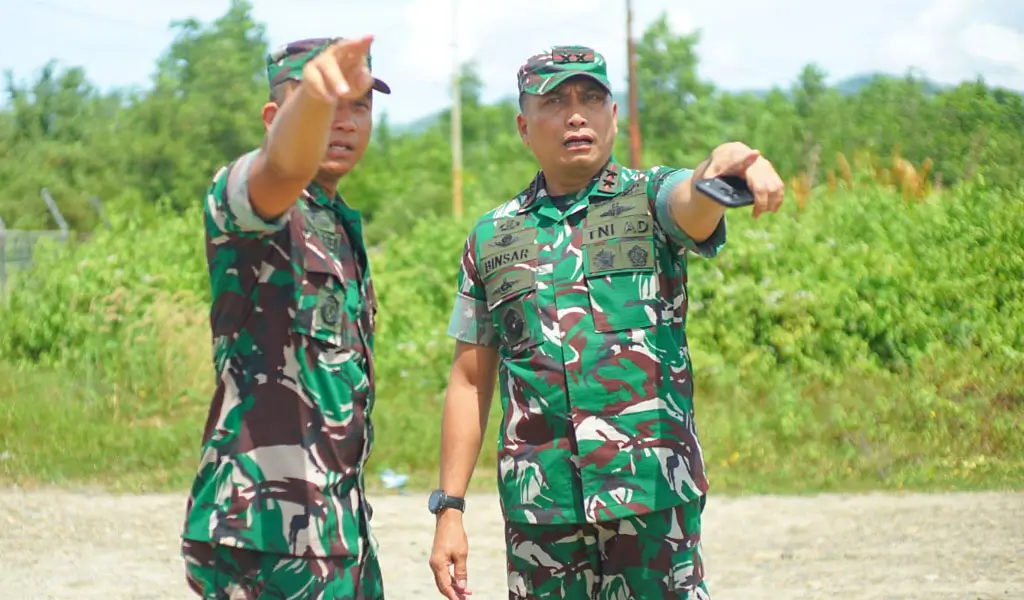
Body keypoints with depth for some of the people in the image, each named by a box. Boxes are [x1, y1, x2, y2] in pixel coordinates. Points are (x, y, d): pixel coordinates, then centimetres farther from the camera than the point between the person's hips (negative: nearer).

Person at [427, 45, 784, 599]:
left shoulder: (651, 200, 4)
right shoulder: (491, 238, 11)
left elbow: (692, 204, -22)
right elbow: (470, 381, 13)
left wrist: (721, 169, -46)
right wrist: (449, 510, 6)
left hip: (654, 492, -2)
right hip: (538, 505, 2)